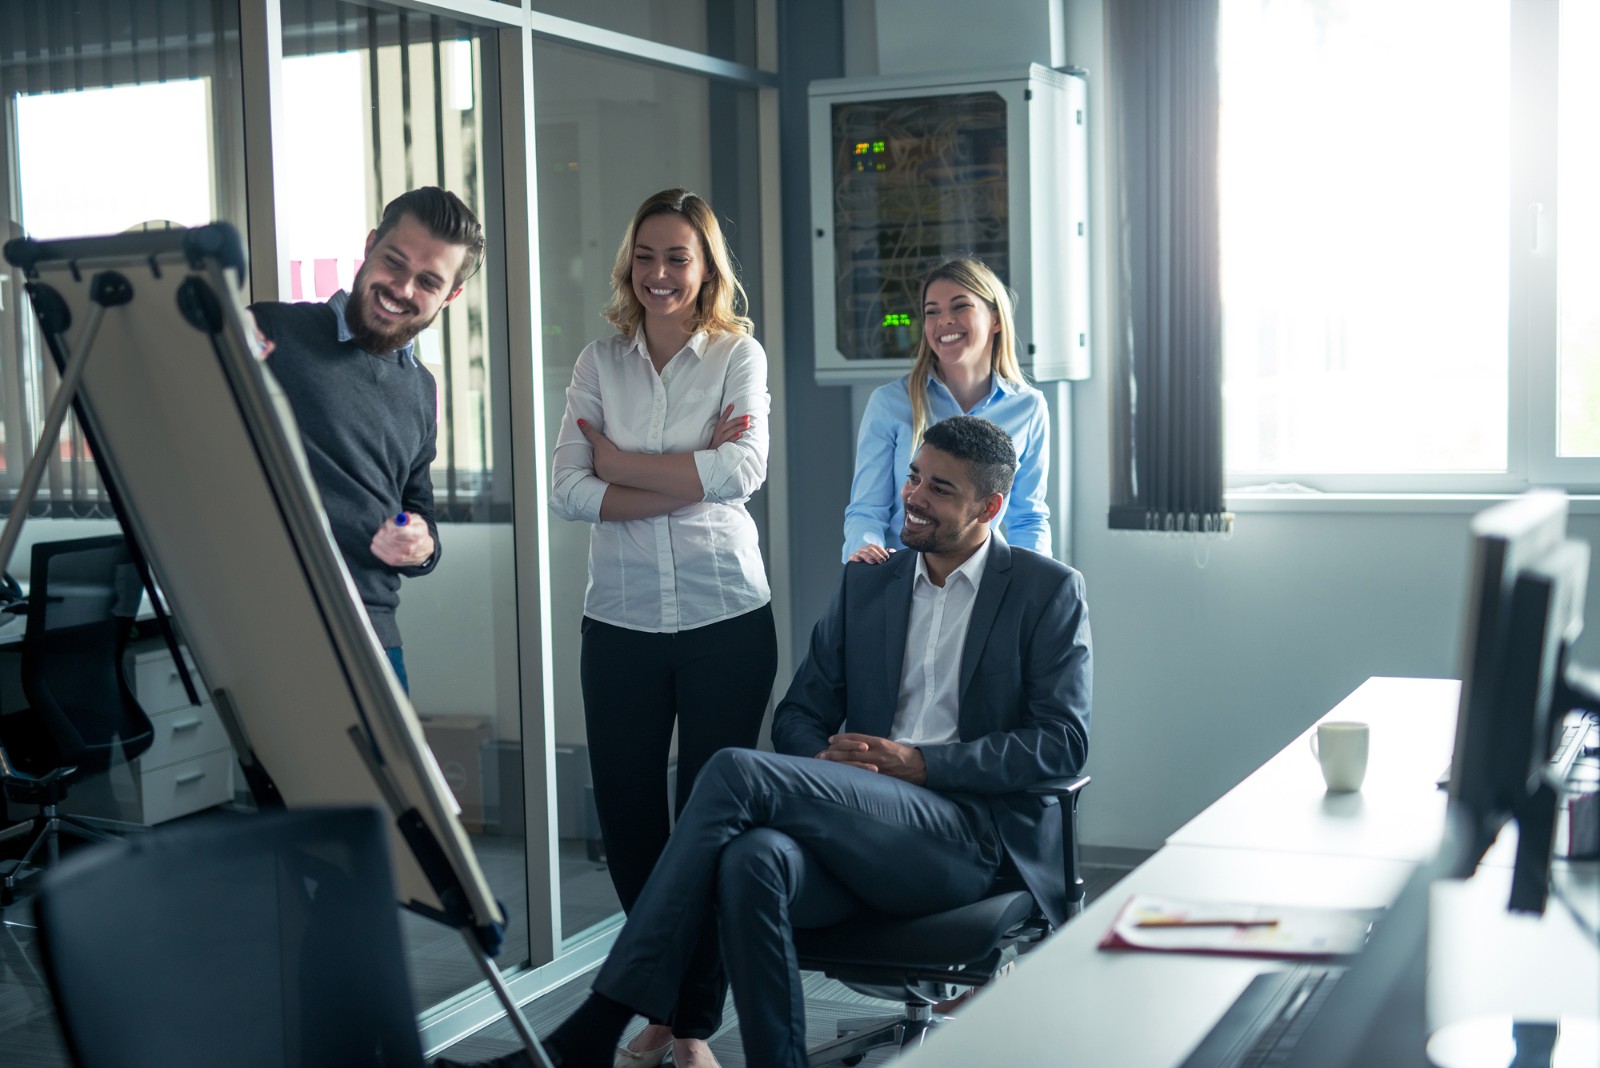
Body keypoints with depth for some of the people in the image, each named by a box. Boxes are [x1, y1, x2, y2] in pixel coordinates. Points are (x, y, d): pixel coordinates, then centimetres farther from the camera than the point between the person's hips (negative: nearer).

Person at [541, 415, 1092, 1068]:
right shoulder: (866, 584, 20)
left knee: (738, 771, -25)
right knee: (751, 860, -34)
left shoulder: (1050, 591, 6)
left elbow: (1063, 742, -3)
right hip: (860, 836, 5)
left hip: (976, 835, -4)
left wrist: (919, 763, -12)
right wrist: (824, 764, -7)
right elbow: (799, 714, 19)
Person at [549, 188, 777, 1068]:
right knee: (626, 818, 5)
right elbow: (568, 491, -3)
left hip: (726, 616, -2)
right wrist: (685, 481, -11)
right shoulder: (600, 363, 9)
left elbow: (742, 469, -12)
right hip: (620, 622, 2)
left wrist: (620, 463, -7)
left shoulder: (738, 355, 4)